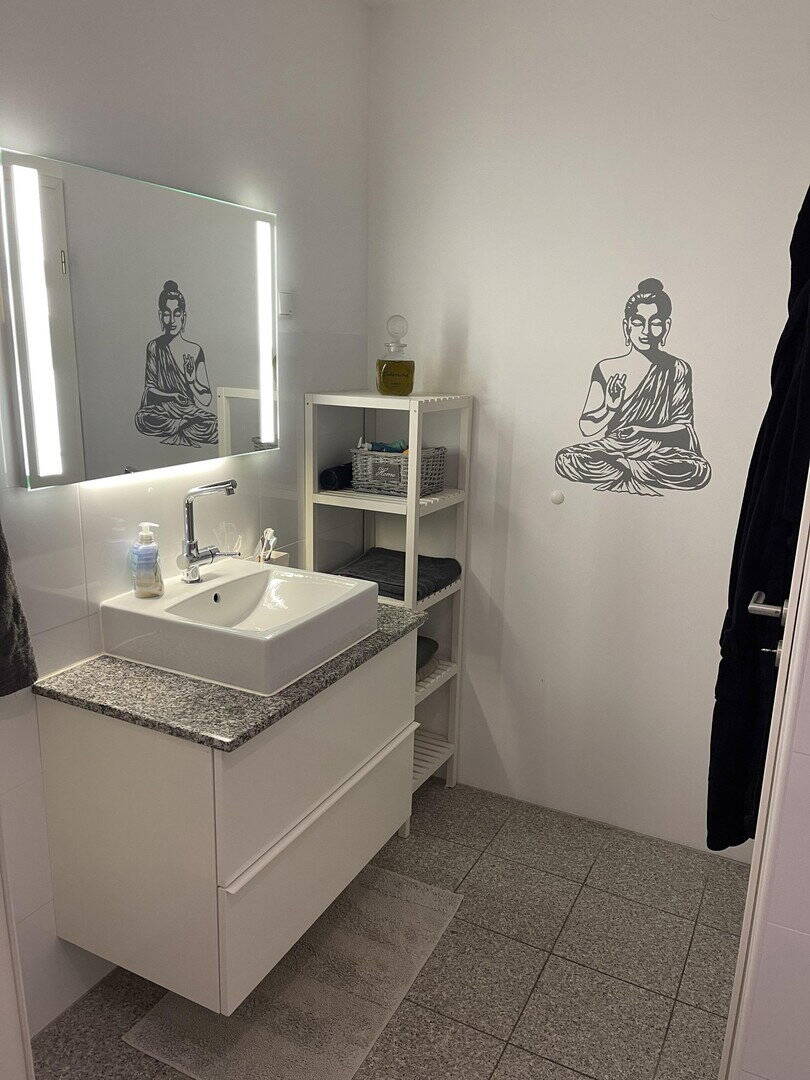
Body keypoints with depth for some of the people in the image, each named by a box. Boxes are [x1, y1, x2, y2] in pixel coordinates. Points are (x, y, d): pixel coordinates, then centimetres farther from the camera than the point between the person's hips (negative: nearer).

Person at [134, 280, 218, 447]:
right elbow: (149, 388, 6)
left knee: (210, 421, -34)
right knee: (143, 418, -34)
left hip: (192, 410, -1)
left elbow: (206, 400, 3)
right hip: (161, 410, 1)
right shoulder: (154, 347, 8)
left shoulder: (195, 350, 6)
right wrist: (172, 395, -12)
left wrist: (191, 380, -15)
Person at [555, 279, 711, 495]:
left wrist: (643, 430, -13)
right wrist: (611, 406, -18)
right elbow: (587, 429, 2)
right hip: (610, 446, 0)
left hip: (660, 450, 0)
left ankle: (615, 481, -16)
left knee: (700, 470, -32)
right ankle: (647, 482, -15)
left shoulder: (678, 370, 5)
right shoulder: (606, 369, 4)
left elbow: (684, 427, 3)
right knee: (565, 459, -29)